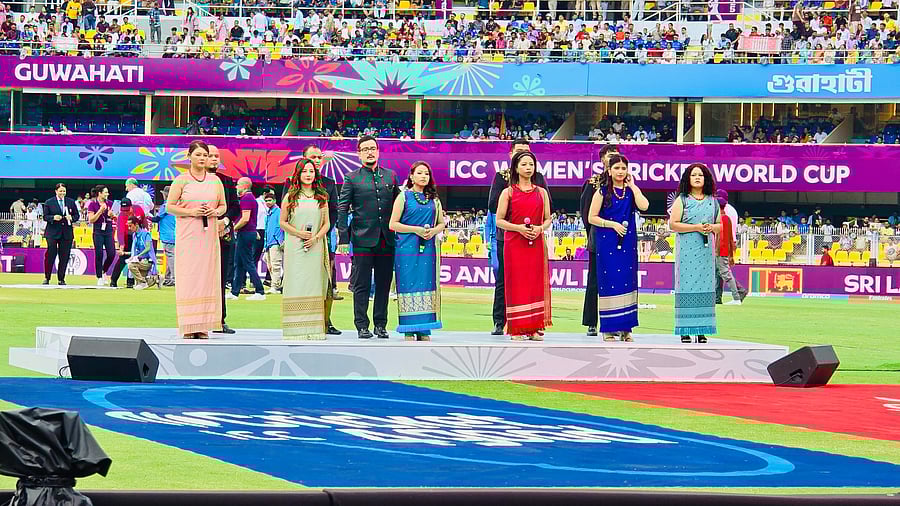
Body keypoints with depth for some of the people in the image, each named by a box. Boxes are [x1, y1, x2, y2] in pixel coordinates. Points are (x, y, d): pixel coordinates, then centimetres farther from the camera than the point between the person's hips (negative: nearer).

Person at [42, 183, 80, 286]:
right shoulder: (49, 202, 3)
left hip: (67, 233, 2)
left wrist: (71, 218, -9)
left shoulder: (71, 202, 10)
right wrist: (53, 218, -17)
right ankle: (46, 278, 6)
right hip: (52, 233, -2)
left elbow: (77, 215, 13)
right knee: (50, 255, -6)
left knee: (64, 257, 1)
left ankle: (61, 279, 10)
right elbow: (45, 217, 2)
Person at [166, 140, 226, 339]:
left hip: (209, 234, 4)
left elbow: (223, 205, 17)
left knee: (207, 276, 1)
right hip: (187, 234, -4)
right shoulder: (181, 180, 0)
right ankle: (188, 326, -6)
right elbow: (170, 206, -2)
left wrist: (215, 212, -5)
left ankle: (203, 326, 4)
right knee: (188, 276, -7)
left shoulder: (215, 181, 11)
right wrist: (191, 212, -15)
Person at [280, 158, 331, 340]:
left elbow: (326, 223, 11)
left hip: (315, 248, 2)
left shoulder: (321, 197, 11)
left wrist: (315, 238, -6)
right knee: (296, 284, -6)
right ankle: (296, 328, -6)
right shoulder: (290, 197, 4)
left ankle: (314, 328, -1)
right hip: (295, 247, -2)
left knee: (314, 284, -1)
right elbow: (282, 222, 4)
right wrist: (299, 233, -10)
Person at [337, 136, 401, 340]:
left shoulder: (390, 176, 12)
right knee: (362, 285, -1)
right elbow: (342, 209, -1)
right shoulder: (352, 178, 2)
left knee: (384, 283, 7)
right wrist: (343, 238, -8)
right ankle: (362, 326, 4)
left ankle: (380, 324, 14)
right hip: (363, 239, -3)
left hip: (387, 239, 3)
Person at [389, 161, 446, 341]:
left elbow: (441, 223, 18)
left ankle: (424, 330, 5)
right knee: (409, 285, -5)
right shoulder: (403, 196, 2)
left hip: (428, 248, 4)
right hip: (408, 248, -4)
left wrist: (433, 231, -5)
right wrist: (416, 229, -13)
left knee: (427, 285, 1)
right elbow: (393, 224, -3)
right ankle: (409, 331, -2)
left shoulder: (434, 199, 14)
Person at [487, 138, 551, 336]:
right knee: (503, 281, 1)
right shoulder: (502, 176, 6)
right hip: (507, 236, -1)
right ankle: (499, 323, 7)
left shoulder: (537, 177, 10)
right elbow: (493, 206, -5)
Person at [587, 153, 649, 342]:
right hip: (607, 242, -3)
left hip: (627, 243, 3)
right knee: (608, 282, -3)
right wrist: (613, 224, -13)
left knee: (627, 282, 4)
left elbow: (644, 206, -13)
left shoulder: (632, 190, 7)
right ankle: (608, 329, 2)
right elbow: (592, 218, -3)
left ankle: (626, 328, 10)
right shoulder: (602, 191, 0)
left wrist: (632, 186, -5)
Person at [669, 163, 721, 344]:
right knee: (686, 287, -7)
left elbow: (720, 225, 18)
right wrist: (696, 227, -13)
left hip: (706, 249, 4)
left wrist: (712, 227, -6)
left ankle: (702, 330, 1)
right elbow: (673, 224, -5)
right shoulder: (681, 200, 3)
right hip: (687, 250, -4)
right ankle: (685, 331, -7)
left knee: (705, 287, -1)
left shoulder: (712, 201, 14)